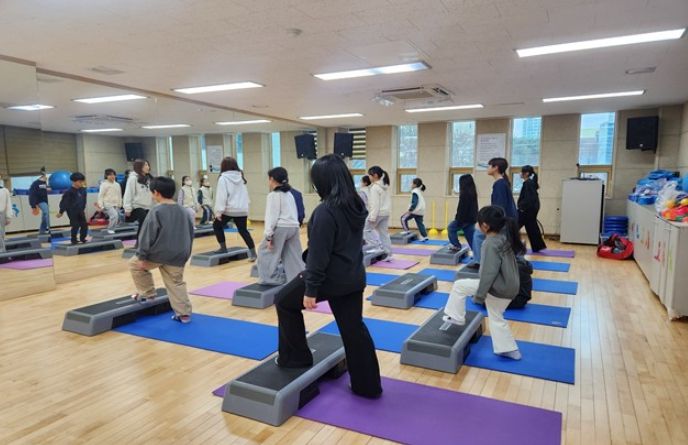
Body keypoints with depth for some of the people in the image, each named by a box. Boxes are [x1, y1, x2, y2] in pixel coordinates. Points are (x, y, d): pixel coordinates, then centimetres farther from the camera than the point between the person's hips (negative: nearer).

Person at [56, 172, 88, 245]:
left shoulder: (83, 190, 3)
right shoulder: (69, 192, -15)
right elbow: (64, 202, -12)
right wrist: (61, 212, -9)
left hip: (80, 211, 6)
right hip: (72, 212, -6)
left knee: (84, 225, 5)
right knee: (75, 226, -5)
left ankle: (82, 238, 20)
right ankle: (74, 240, 11)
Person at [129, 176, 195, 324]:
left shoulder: (156, 212, -10)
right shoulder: (184, 211, 10)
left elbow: (147, 236, -12)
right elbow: (191, 234, 15)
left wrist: (142, 256, -6)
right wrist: (186, 254, 22)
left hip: (158, 254, -5)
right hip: (178, 256, 6)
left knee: (135, 264, 20)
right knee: (177, 284, 14)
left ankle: (148, 293, 24)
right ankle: (184, 313, 11)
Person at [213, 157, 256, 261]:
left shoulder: (223, 178, -8)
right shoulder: (241, 177, 11)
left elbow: (221, 195, -14)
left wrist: (219, 210, -13)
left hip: (229, 209, -6)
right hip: (242, 209, 6)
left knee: (217, 225, 16)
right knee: (243, 230, 10)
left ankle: (223, 248, 16)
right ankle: (253, 253, 4)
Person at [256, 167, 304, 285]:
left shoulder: (273, 195, -5)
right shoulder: (289, 194, 19)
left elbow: (272, 216, -12)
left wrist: (269, 235, -12)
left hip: (281, 228, -8)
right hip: (294, 227, 8)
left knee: (265, 251, 7)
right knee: (293, 257, 9)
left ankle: (271, 278, 8)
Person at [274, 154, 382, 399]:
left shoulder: (326, 211, -21)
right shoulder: (357, 204, 5)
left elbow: (318, 254, -21)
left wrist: (310, 289, -15)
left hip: (330, 278, -8)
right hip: (353, 277, 8)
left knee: (284, 301, 16)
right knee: (354, 330, 16)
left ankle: (296, 357, 25)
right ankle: (368, 385, 25)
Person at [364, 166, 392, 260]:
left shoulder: (375, 187, -15)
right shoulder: (385, 186, 13)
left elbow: (375, 204, -21)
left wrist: (372, 217, -21)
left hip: (378, 213, -9)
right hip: (385, 213, 9)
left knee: (366, 229, 6)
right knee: (384, 233, 10)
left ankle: (378, 247, -2)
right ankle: (388, 254, 11)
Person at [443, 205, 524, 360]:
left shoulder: (491, 244, -23)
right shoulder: (505, 237, 4)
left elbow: (489, 273, -24)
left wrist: (479, 295, -17)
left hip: (498, 288, -9)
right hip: (510, 287, 9)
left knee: (459, 286, 0)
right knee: (496, 317, 25)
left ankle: (457, 317, 14)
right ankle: (509, 349, 33)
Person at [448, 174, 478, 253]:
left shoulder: (465, 193, -17)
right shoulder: (473, 193, 11)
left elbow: (462, 208, -19)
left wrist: (459, 220, -16)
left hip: (465, 218, -8)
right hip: (472, 218, 8)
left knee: (451, 228, 10)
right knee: (471, 235, 10)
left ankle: (456, 245, 12)